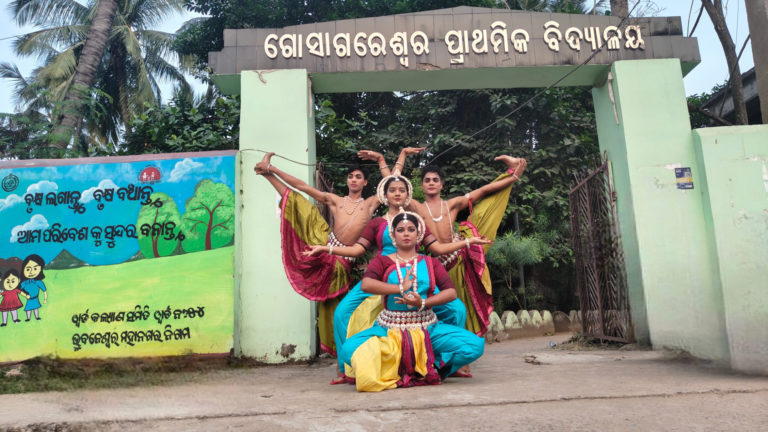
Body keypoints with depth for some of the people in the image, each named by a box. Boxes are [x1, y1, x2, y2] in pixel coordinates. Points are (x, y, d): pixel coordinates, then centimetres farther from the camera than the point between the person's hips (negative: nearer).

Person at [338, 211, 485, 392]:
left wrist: (423, 303, -15)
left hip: (429, 329, 1)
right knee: (348, 350, -28)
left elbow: (451, 292, -1)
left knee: (475, 345, -22)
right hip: (389, 329, -1)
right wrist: (401, 287, -14)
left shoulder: (430, 262, 12)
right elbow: (366, 284, -15)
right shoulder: (383, 261, 6)